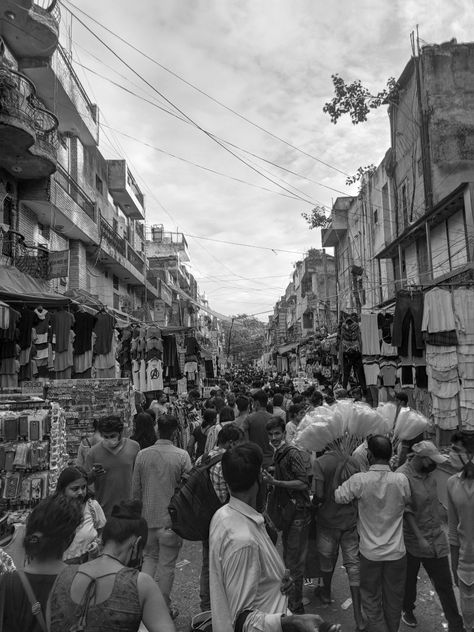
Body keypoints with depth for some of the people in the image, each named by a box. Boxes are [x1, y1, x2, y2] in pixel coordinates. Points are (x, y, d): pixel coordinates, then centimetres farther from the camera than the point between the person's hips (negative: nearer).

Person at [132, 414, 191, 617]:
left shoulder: (142, 455, -5)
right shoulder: (182, 456, -14)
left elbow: (135, 489, 3)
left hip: (147, 517, 3)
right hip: (171, 518, -3)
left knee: (150, 557, 23)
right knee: (166, 564, 11)